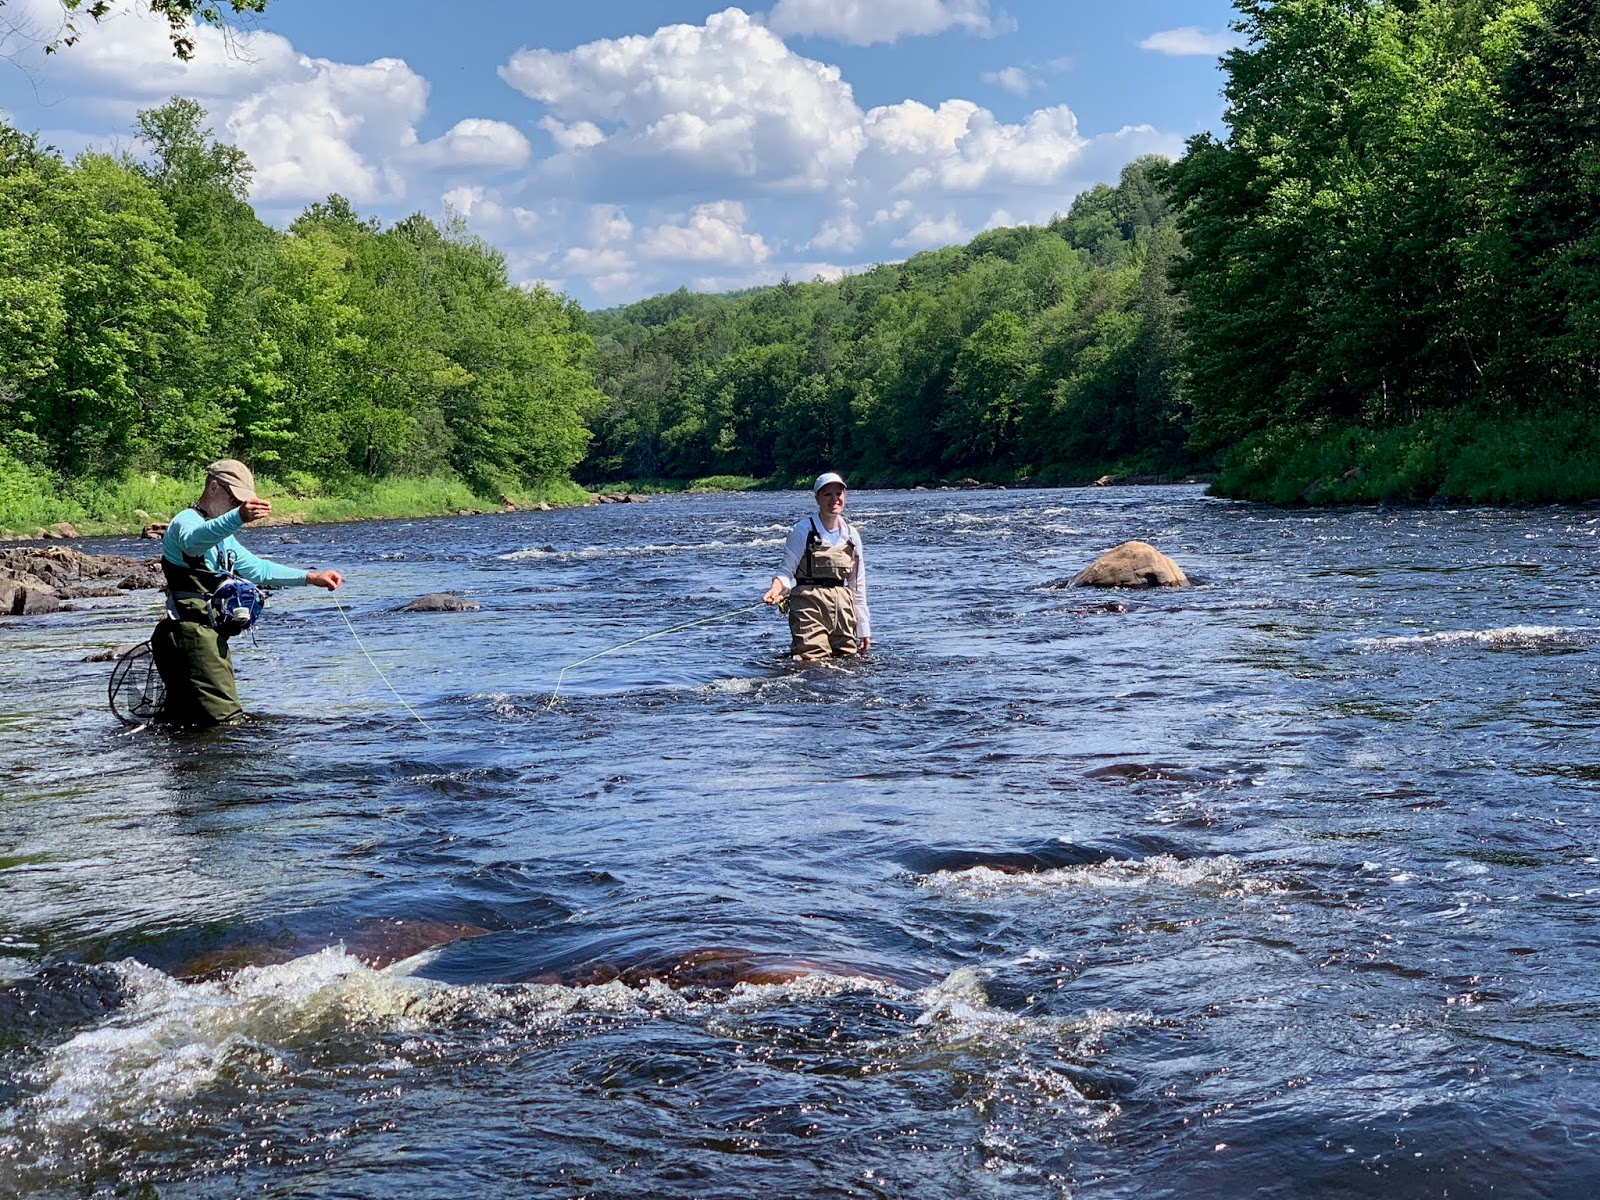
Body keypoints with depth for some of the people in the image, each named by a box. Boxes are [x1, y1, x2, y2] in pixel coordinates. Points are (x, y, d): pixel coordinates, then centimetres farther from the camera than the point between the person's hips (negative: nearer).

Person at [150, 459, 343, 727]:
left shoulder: (223, 538, 27)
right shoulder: (186, 521, -6)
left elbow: (258, 569, 35)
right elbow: (193, 540, -32)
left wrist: (311, 577, 23)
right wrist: (238, 518, -52)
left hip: (208, 634, 11)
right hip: (191, 633, -11)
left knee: (180, 722, 15)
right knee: (227, 722, -17)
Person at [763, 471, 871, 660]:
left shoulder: (851, 535, 10)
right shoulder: (803, 531, -3)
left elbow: (858, 585, 14)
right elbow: (787, 572, -3)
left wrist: (864, 629, 13)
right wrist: (777, 587, -27)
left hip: (842, 605, 5)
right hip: (809, 604, -5)